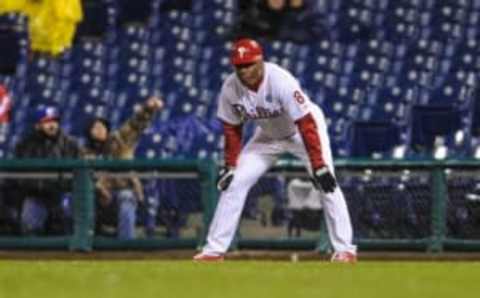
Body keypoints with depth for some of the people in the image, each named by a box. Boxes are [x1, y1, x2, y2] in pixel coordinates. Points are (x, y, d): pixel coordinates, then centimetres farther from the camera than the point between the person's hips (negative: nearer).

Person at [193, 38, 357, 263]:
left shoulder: (280, 82, -35)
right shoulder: (230, 88, -20)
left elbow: (306, 125, -35)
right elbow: (232, 129, -4)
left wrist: (319, 166, -38)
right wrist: (230, 166, -8)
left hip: (302, 131, -5)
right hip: (269, 135, 5)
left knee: (326, 184, -20)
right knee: (234, 183, -3)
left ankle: (344, 250, -13)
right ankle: (214, 250, 3)